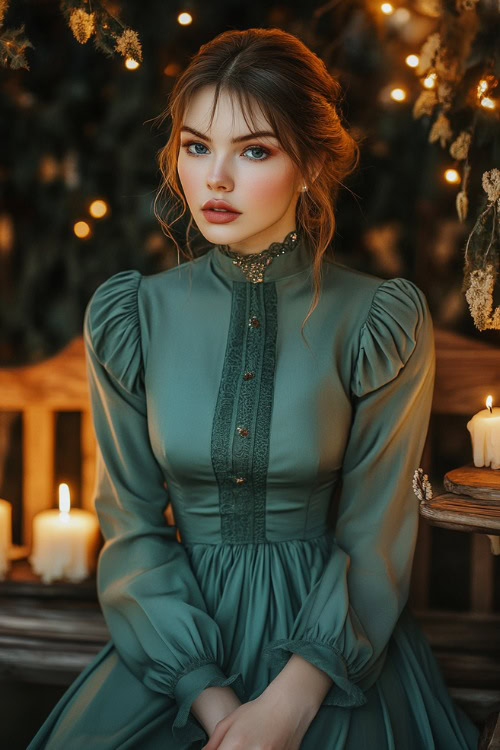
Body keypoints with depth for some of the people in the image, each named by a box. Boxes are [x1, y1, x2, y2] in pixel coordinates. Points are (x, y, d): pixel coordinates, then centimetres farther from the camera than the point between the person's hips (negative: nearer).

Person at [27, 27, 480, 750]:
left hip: (334, 641, -1)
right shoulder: (135, 316, 0)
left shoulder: (379, 322, -6)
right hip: (176, 636, 2)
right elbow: (132, 524, -1)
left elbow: (373, 539, -5)